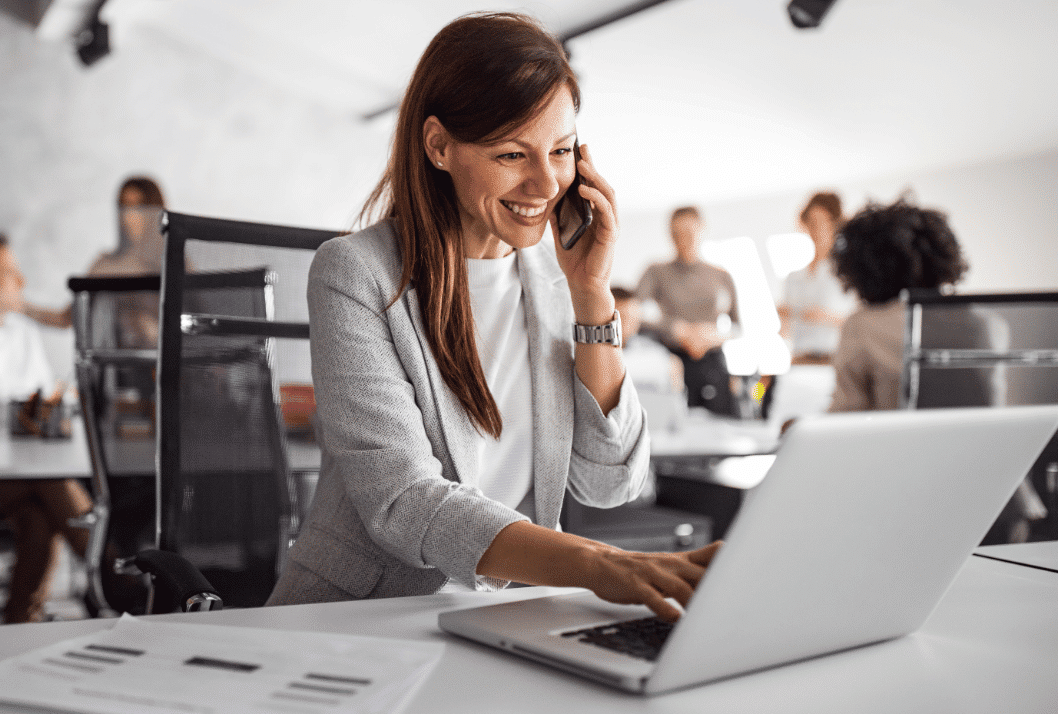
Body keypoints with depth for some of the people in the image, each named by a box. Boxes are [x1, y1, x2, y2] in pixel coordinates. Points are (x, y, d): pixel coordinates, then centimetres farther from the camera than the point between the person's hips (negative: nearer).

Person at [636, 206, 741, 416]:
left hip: (713, 364, 2)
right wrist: (681, 330, -14)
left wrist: (715, 334, -4)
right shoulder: (658, 273, 8)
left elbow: (737, 326, 18)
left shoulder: (722, 277, 16)